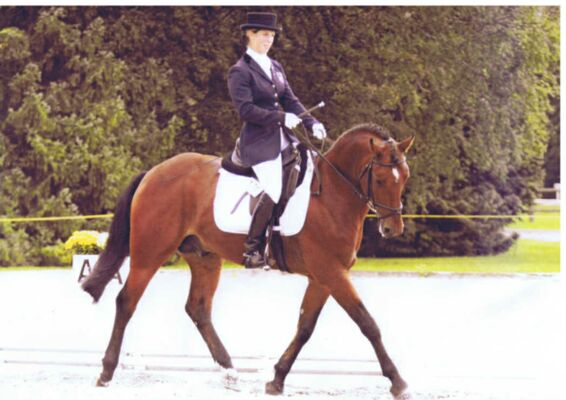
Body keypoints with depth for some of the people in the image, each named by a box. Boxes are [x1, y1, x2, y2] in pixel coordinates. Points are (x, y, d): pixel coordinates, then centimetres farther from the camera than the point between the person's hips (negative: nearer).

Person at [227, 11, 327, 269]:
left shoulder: (275, 67, 17)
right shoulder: (240, 71, -7)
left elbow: (290, 101, 15)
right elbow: (245, 109, -17)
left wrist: (312, 124, 0)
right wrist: (281, 117, -22)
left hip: (283, 137, 8)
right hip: (258, 143, -8)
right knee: (274, 191, -22)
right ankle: (252, 251, -11)